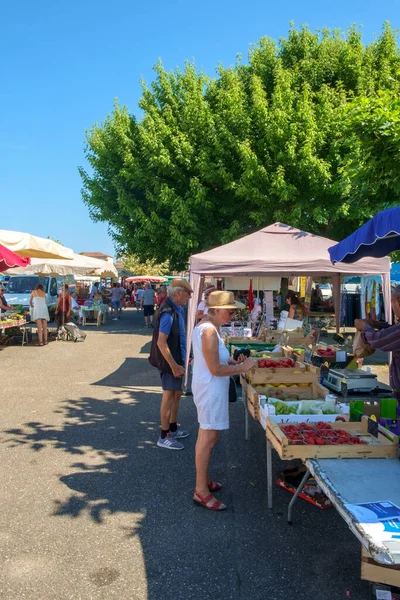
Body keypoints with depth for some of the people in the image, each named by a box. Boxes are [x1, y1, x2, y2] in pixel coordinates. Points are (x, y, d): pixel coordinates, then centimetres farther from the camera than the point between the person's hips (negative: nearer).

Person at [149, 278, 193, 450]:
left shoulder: (177, 309, 7)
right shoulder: (168, 313, -23)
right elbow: (161, 342, -26)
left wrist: (183, 359, 20)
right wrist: (174, 366, -25)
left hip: (177, 359, 10)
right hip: (170, 361, -10)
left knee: (177, 392, 19)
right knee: (169, 396, -1)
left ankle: (173, 428, 34)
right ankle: (164, 437, 11)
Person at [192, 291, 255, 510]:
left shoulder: (205, 326, 10)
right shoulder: (209, 331, -22)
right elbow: (215, 369, -23)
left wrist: (234, 362, 7)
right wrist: (242, 368, -14)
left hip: (207, 387, 11)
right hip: (210, 389, -11)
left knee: (206, 436, 20)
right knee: (209, 438, -3)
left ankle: (203, 480, 34)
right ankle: (201, 492, 7)